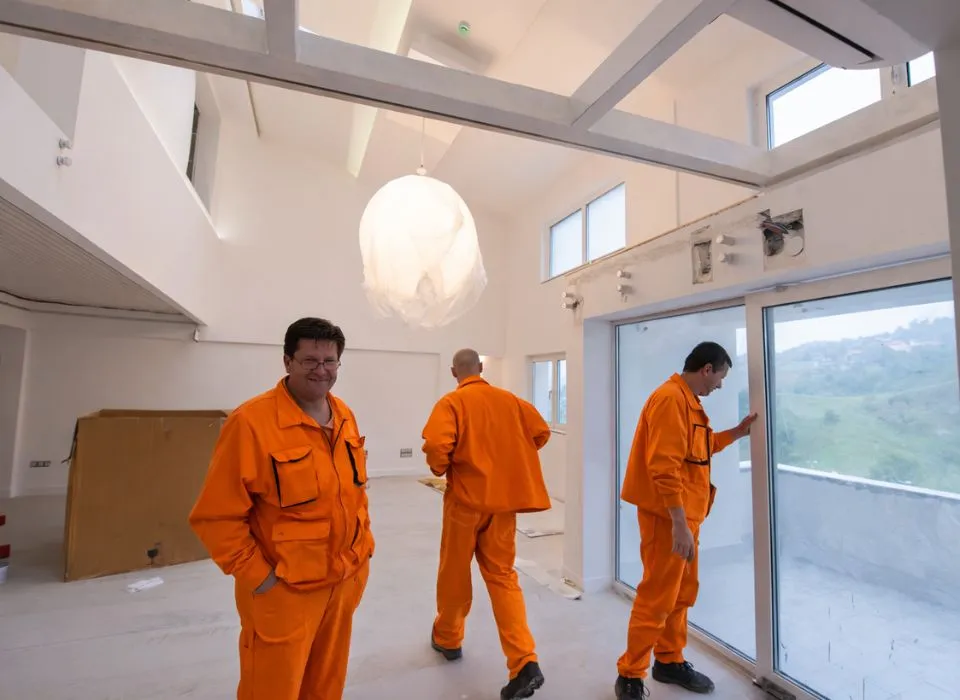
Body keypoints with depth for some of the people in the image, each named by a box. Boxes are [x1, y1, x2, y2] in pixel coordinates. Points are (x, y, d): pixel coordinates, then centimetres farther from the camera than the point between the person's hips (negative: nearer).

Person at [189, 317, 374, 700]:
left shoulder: (345, 416, 1)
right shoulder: (251, 422, -21)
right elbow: (216, 517, -17)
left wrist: (364, 546, 9)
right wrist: (257, 575, -14)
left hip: (345, 581, 6)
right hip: (285, 591, -6)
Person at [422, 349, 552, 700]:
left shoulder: (452, 402, -10)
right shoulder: (510, 400, 3)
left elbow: (436, 444, -24)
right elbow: (541, 431, 6)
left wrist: (440, 469, -3)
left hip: (466, 499, -3)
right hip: (504, 500, 4)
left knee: (454, 572, 17)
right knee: (503, 576, 12)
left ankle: (447, 638, 39)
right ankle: (525, 664, 5)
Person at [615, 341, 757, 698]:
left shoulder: (689, 400, 14)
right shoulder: (670, 398, -20)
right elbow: (664, 466, -26)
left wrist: (737, 432, 16)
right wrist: (679, 524, -25)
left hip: (684, 513, 10)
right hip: (667, 515, -10)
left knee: (683, 592, 20)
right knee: (657, 597, 1)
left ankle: (670, 661, 37)